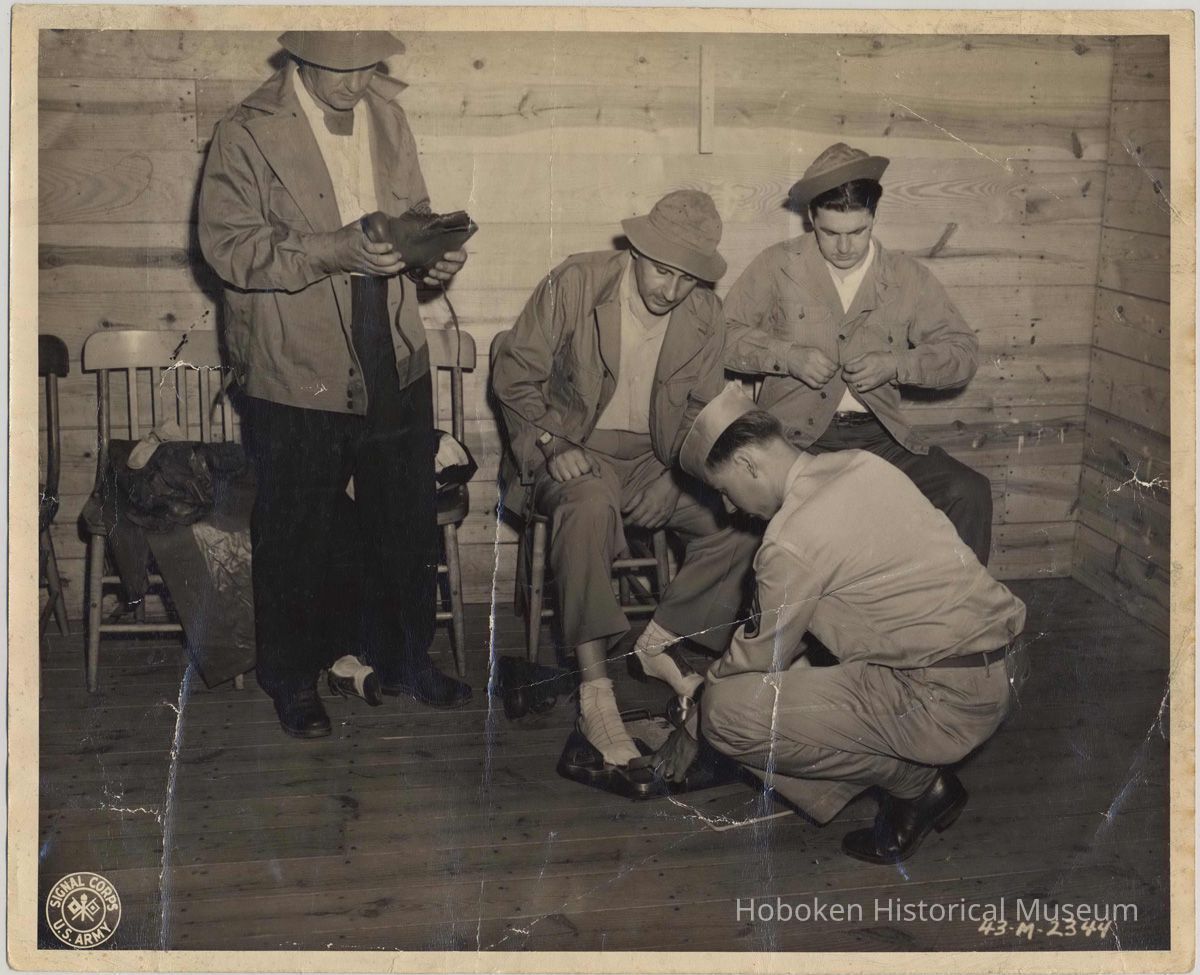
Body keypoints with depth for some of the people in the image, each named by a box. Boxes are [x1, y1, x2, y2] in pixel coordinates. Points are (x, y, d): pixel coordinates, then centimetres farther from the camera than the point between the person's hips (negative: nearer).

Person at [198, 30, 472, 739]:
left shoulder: (386, 113, 7)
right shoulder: (248, 134, -11)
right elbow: (229, 244, -15)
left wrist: (435, 254, -6)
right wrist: (336, 251, -25)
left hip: (396, 367, 5)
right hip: (297, 375, -5)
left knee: (408, 523, 16)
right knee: (296, 539, 9)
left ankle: (405, 659, 36)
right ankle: (293, 679, 29)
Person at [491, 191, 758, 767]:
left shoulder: (705, 315, -1)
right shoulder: (575, 283, -10)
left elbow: (700, 407, 10)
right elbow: (515, 372, -6)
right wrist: (552, 445, -20)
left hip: (652, 458, 4)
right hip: (574, 448, -4)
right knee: (590, 504, -39)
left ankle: (660, 640, -2)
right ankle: (594, 688, -36)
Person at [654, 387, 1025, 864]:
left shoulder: (791, 542, -18)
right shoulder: (863, 465, 7)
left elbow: (760, 656, -4)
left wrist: (691, 729, 14)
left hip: (946, 701, -9)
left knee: (727, 711, -14)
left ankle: (915, 782, 0)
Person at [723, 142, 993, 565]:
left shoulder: (906, 278, 10)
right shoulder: (778, 266, 6)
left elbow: (963, 351, 10)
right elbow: (721, 333, 4)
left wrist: (895, 365, -8)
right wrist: (788, 356, -12)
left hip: (878, 436, 2)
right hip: (795, 435, -2)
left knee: (970, 494, -20)